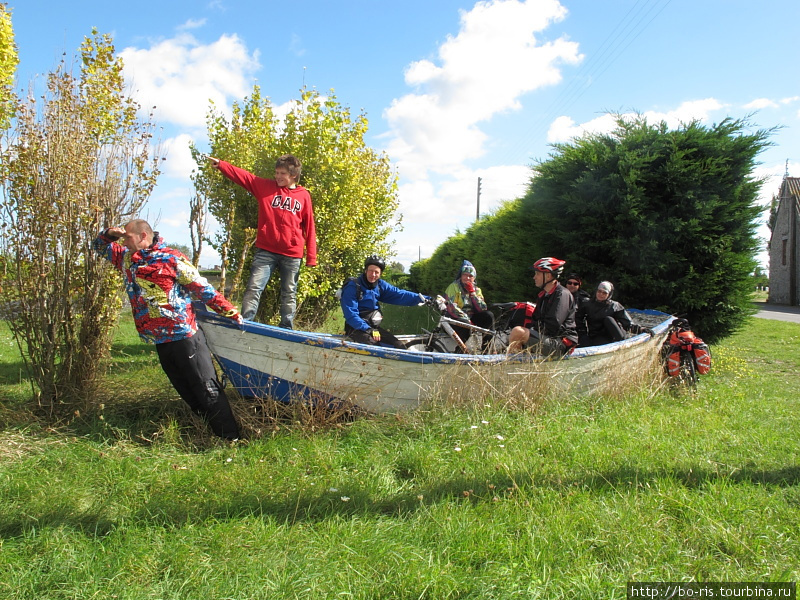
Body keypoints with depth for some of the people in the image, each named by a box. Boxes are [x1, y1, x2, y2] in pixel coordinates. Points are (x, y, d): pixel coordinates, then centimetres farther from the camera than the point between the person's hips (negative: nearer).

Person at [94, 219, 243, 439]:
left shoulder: (171, 259, -10)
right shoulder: (126, 259, 13)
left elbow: (202, 289, -8)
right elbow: (101, 246, 29)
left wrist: (230, 312, -8)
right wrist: (110, 234, 6)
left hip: (184, 336, -8)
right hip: (160, 341, 8)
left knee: (207, 388, -5)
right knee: (186, 391, 15)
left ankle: (231, 438, -1)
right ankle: (209, 430, 26)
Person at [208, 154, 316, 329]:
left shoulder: (304, 195, 4)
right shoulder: (265, 186, 8)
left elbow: (309, 228, 4)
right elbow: (242, 176, 3)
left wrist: (311, 257, 1)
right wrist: (220, 164, -11)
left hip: (292, 255, 0)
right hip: (265, 251, 0)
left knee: (289, 293, 8)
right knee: (253, 287, -5)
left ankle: (286, 329, 17)